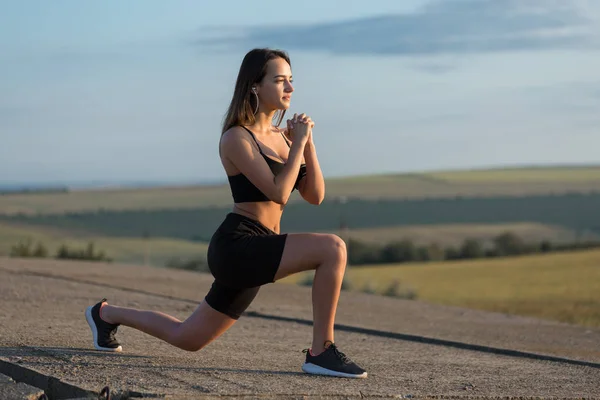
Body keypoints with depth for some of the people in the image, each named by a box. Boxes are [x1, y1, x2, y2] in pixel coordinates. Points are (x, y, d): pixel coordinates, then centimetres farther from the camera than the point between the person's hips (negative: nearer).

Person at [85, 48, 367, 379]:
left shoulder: (281, 137, 14)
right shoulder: (236, 138, -10)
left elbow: (315, 196, 7)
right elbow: (278, 193, -20)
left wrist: (308, 142, -3)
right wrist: (299, 143, -12)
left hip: (255, 253, 9)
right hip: (238, 247, -9)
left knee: (187, 339, 20)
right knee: (333, 248, -27)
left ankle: (106, 315, 39)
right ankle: (321, 351, -18)